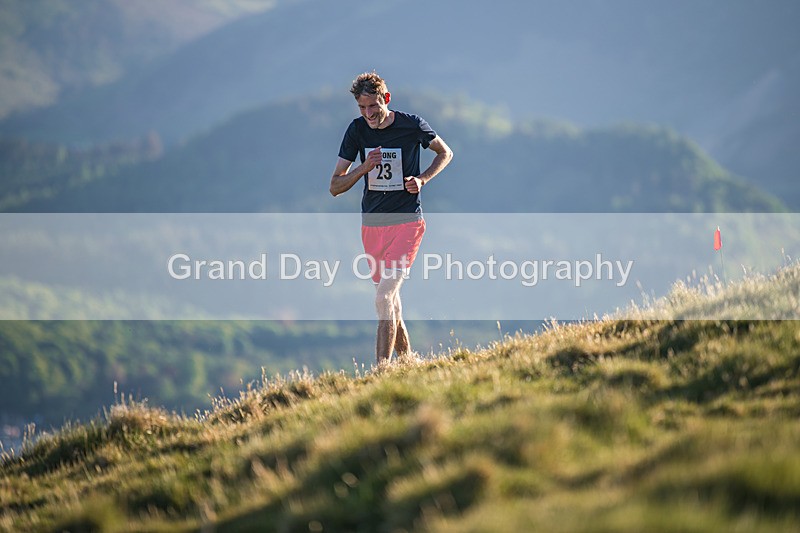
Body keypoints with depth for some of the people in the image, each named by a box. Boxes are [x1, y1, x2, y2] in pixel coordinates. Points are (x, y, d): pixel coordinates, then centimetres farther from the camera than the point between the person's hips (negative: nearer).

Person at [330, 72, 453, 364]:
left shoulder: (411, 125, -9)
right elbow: (335, 187, -1)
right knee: (389, 299, 14)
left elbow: (445, 153, 11)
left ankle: (382, 369, -17)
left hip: (407, 221, -5)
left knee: (384, 298, -17)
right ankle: (407, 358, 29)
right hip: (371, 224, 5)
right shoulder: (357, 130, -2)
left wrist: (422, 179, -7)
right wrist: (363, 168, -19)